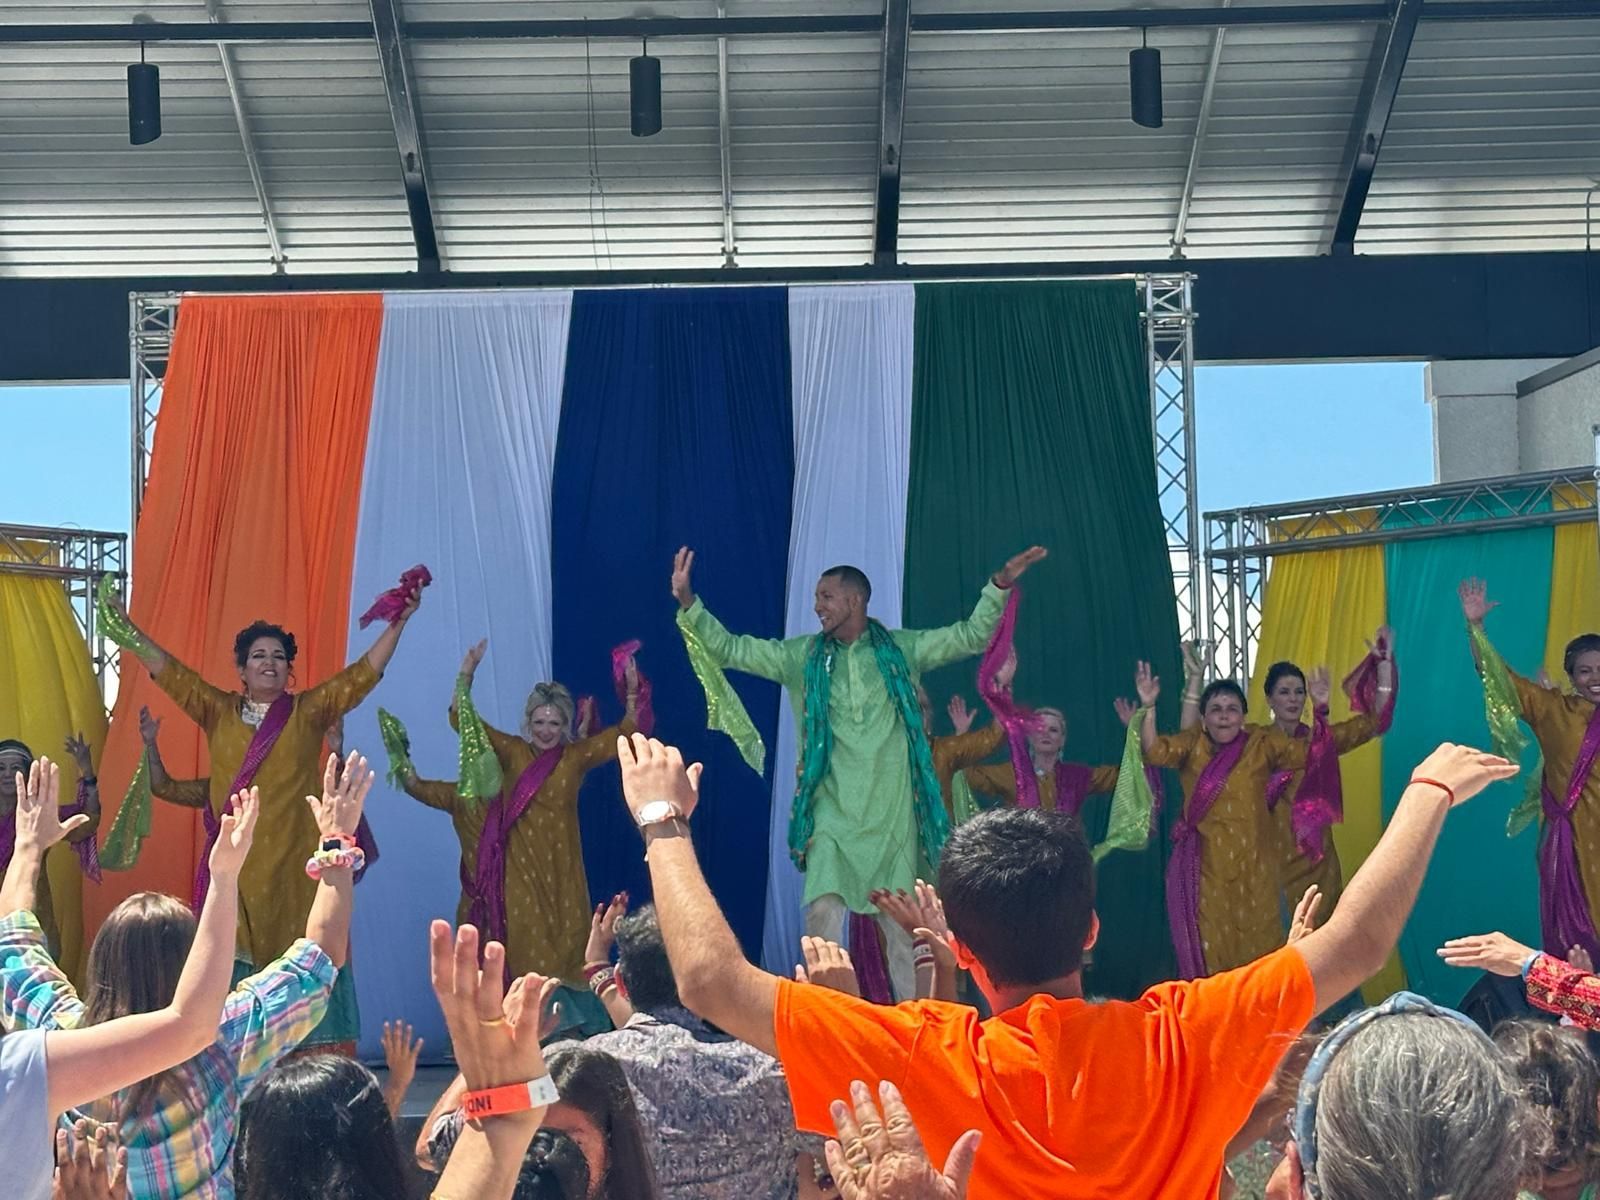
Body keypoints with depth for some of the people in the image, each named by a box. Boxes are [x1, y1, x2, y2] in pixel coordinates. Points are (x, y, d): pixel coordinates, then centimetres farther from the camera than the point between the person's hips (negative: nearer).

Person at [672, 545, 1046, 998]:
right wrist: (688, 604, -5)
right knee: (823, 915, -12)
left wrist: (999, 586, -3)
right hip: (832, 812, 0)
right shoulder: (802, 656, 8)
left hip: (891, 812, 0)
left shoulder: (900, 649, 7)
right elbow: (730, 649, 6)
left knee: (902, 923, 5)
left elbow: (972, 636, 9)